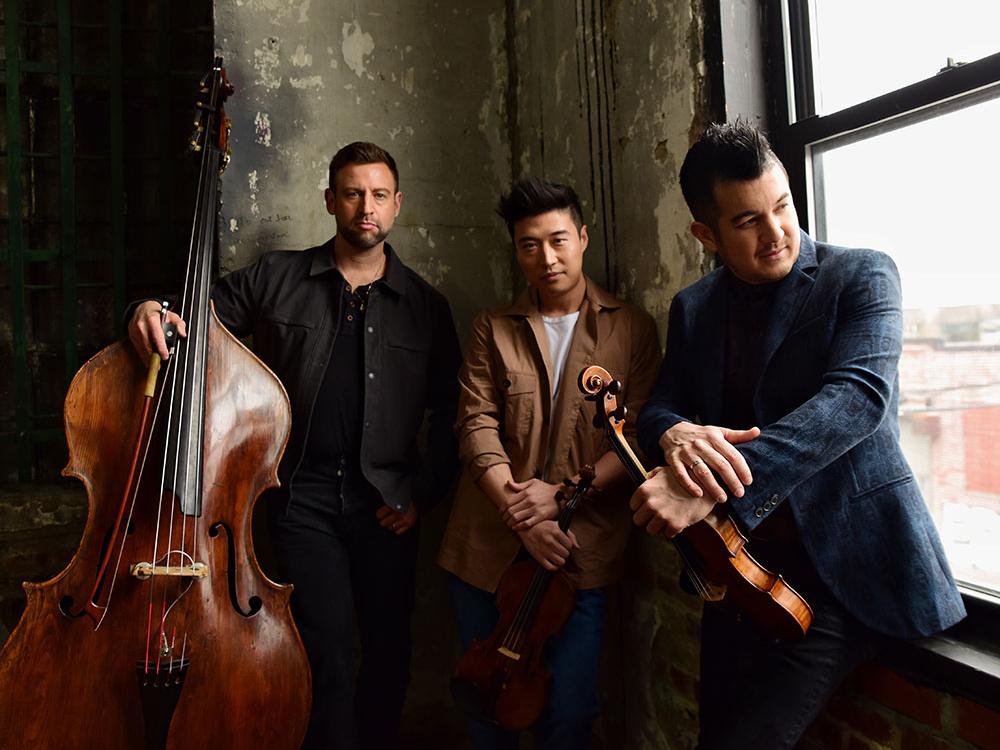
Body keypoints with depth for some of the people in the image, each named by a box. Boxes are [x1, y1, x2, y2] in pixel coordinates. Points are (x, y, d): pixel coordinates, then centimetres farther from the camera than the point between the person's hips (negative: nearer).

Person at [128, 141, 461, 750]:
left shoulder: (425, 305, 4)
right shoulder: (276, 279, 4)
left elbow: (450, 413, 7)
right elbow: (197, 314, 8)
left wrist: (423, 492, 0)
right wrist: (152, 312, -15)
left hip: (387, 503, 2)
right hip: (305, 496, -1)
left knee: (389, 650, 13)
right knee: (329, 653, -5)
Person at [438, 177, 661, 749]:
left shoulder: (633, 329, 2)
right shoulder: (493, 328, 6)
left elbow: (640, 437, -5)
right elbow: (477, 425, -3)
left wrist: (563, 493, -15)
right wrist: (522, 515, -14)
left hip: (582, 550, -1)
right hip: (489, 549, 2)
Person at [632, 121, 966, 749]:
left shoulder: (862, 276, -6)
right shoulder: (693, 308, 9)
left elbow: (858, 396, -22)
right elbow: (660, 407, 5)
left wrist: (707, 488, -34)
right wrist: (675, 434, -23)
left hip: (842, 571, -5)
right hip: (737, 569, 5)